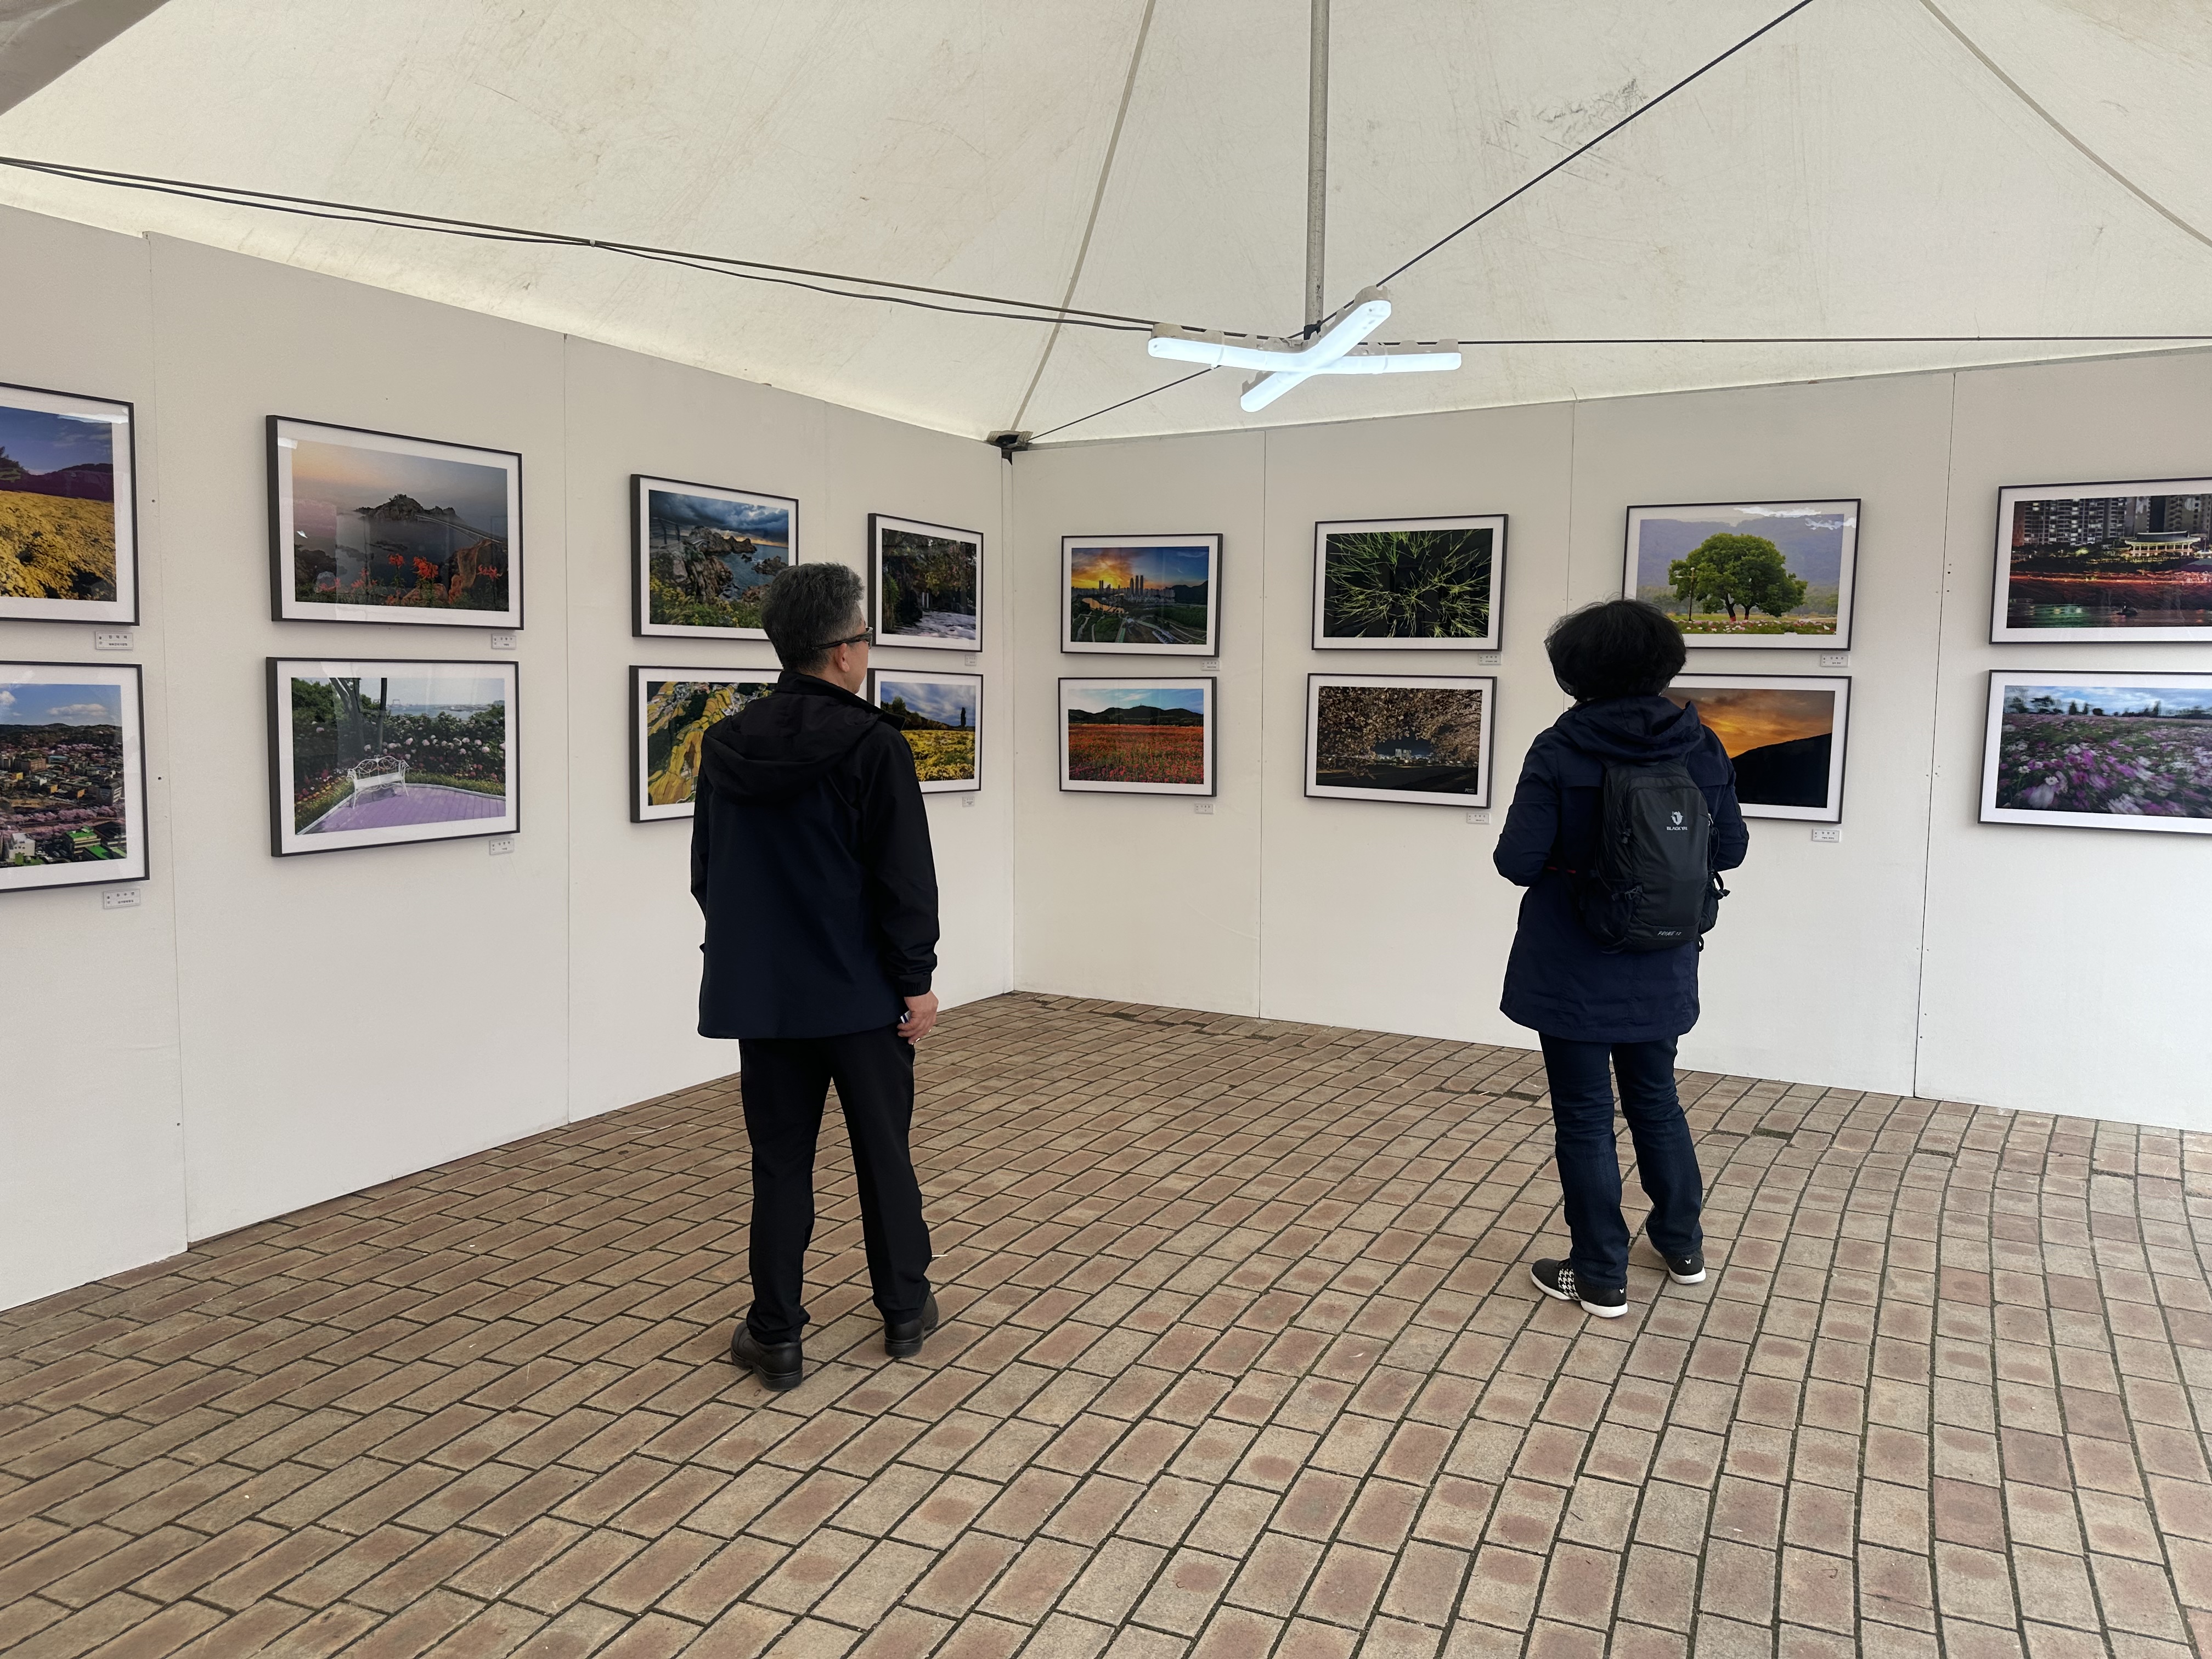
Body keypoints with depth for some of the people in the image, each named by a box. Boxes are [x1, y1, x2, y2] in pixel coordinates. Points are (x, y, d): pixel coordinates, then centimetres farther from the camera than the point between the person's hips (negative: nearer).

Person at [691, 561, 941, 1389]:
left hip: (760, 994, 4)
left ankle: (775, 1337, 15)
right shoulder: (871, 745, -14)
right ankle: (904, 1312, 26)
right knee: (884, 1153, 12)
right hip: (861, 992, -4)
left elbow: (706, 871, 12)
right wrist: (917, 980, -7)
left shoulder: (726, 746, 3)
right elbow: (905, 878, -15)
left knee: (780, 1164, 10)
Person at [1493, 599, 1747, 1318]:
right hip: (1661, 969, 5)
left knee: (1584, 1116, 8)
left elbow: (1517, 861, -18)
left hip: (1573, 970, -4)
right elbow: (1730, 850, 5)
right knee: (1656, 1099, 23)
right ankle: (1683, 1247, 38)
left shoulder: (1560, 750, -17)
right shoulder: (1701, 747, -4)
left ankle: (1600, 1278, 18)